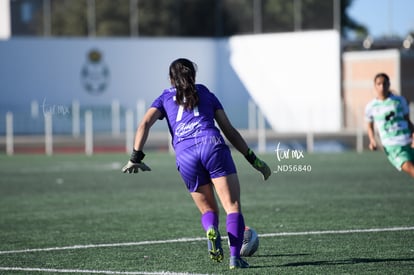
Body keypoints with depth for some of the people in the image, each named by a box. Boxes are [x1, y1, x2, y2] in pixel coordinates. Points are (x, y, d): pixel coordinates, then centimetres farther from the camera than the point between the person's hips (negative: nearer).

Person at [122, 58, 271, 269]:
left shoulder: (165, 98, 25)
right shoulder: (205, 94, 25)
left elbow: (145, 124, 7)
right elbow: (230, 131, 21)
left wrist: (136, 158, 2)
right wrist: (253, 159, 24)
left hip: (185, 156, 1)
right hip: (212, 145, -1)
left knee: (208, 210, 15)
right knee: (233, 207, -2)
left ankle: (211, 230, -19)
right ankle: (235, 257, -20)